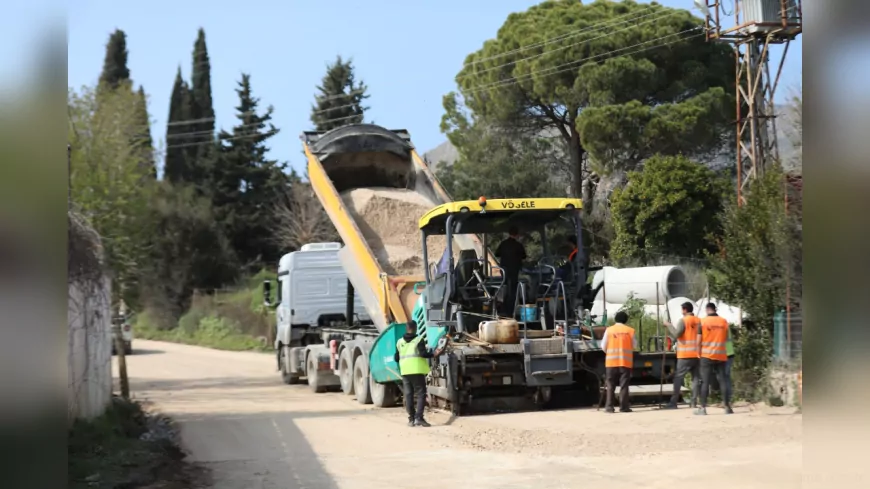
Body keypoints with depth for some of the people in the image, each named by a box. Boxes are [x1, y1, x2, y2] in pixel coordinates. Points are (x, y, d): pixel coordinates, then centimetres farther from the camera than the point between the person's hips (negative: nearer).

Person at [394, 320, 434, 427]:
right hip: (417, 370, -5)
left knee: (408, 395, 8)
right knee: (420, 394, -2)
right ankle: (419, 418, -13)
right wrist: (433, 354, 0)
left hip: (405, 371, 5)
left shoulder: (400, 342, 12)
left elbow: (396, 358, 14)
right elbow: (423, 353, -15)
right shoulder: (418, 340, -3)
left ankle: (411, 419, 8)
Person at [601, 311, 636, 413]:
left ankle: (609, 406, 1)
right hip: (626, 361, 0)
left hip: (611, 361, 0)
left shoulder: (609, 330, -1)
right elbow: (634, 345, 6)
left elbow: (603, 346, 1)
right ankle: (624, 407, 0)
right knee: (624, 385, 3)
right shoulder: (630, 330, 0)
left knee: (611, 385, 5)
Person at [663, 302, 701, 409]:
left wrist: (669, 325, -4)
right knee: (696, 378, 6)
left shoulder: (683, 320, -8)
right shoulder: (699, 321, 10)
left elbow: (676, 335, -15)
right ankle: (693, 402, 1)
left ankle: (673, 402, -6)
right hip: (697, 354, 5)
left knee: (678, 378, -2)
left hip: (685, 355, -5)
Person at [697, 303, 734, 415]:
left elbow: (699, 340, -5)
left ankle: (703, 408, -3)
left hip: (707, 355, -3)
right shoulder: (724, 321, 4)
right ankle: (727, 407, 5)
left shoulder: (703, 321, -5)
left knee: (705, 381, -1)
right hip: (721, 355, 3)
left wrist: (699, 353, 7)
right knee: (722, 380, 6)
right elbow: (726, 338, 12)